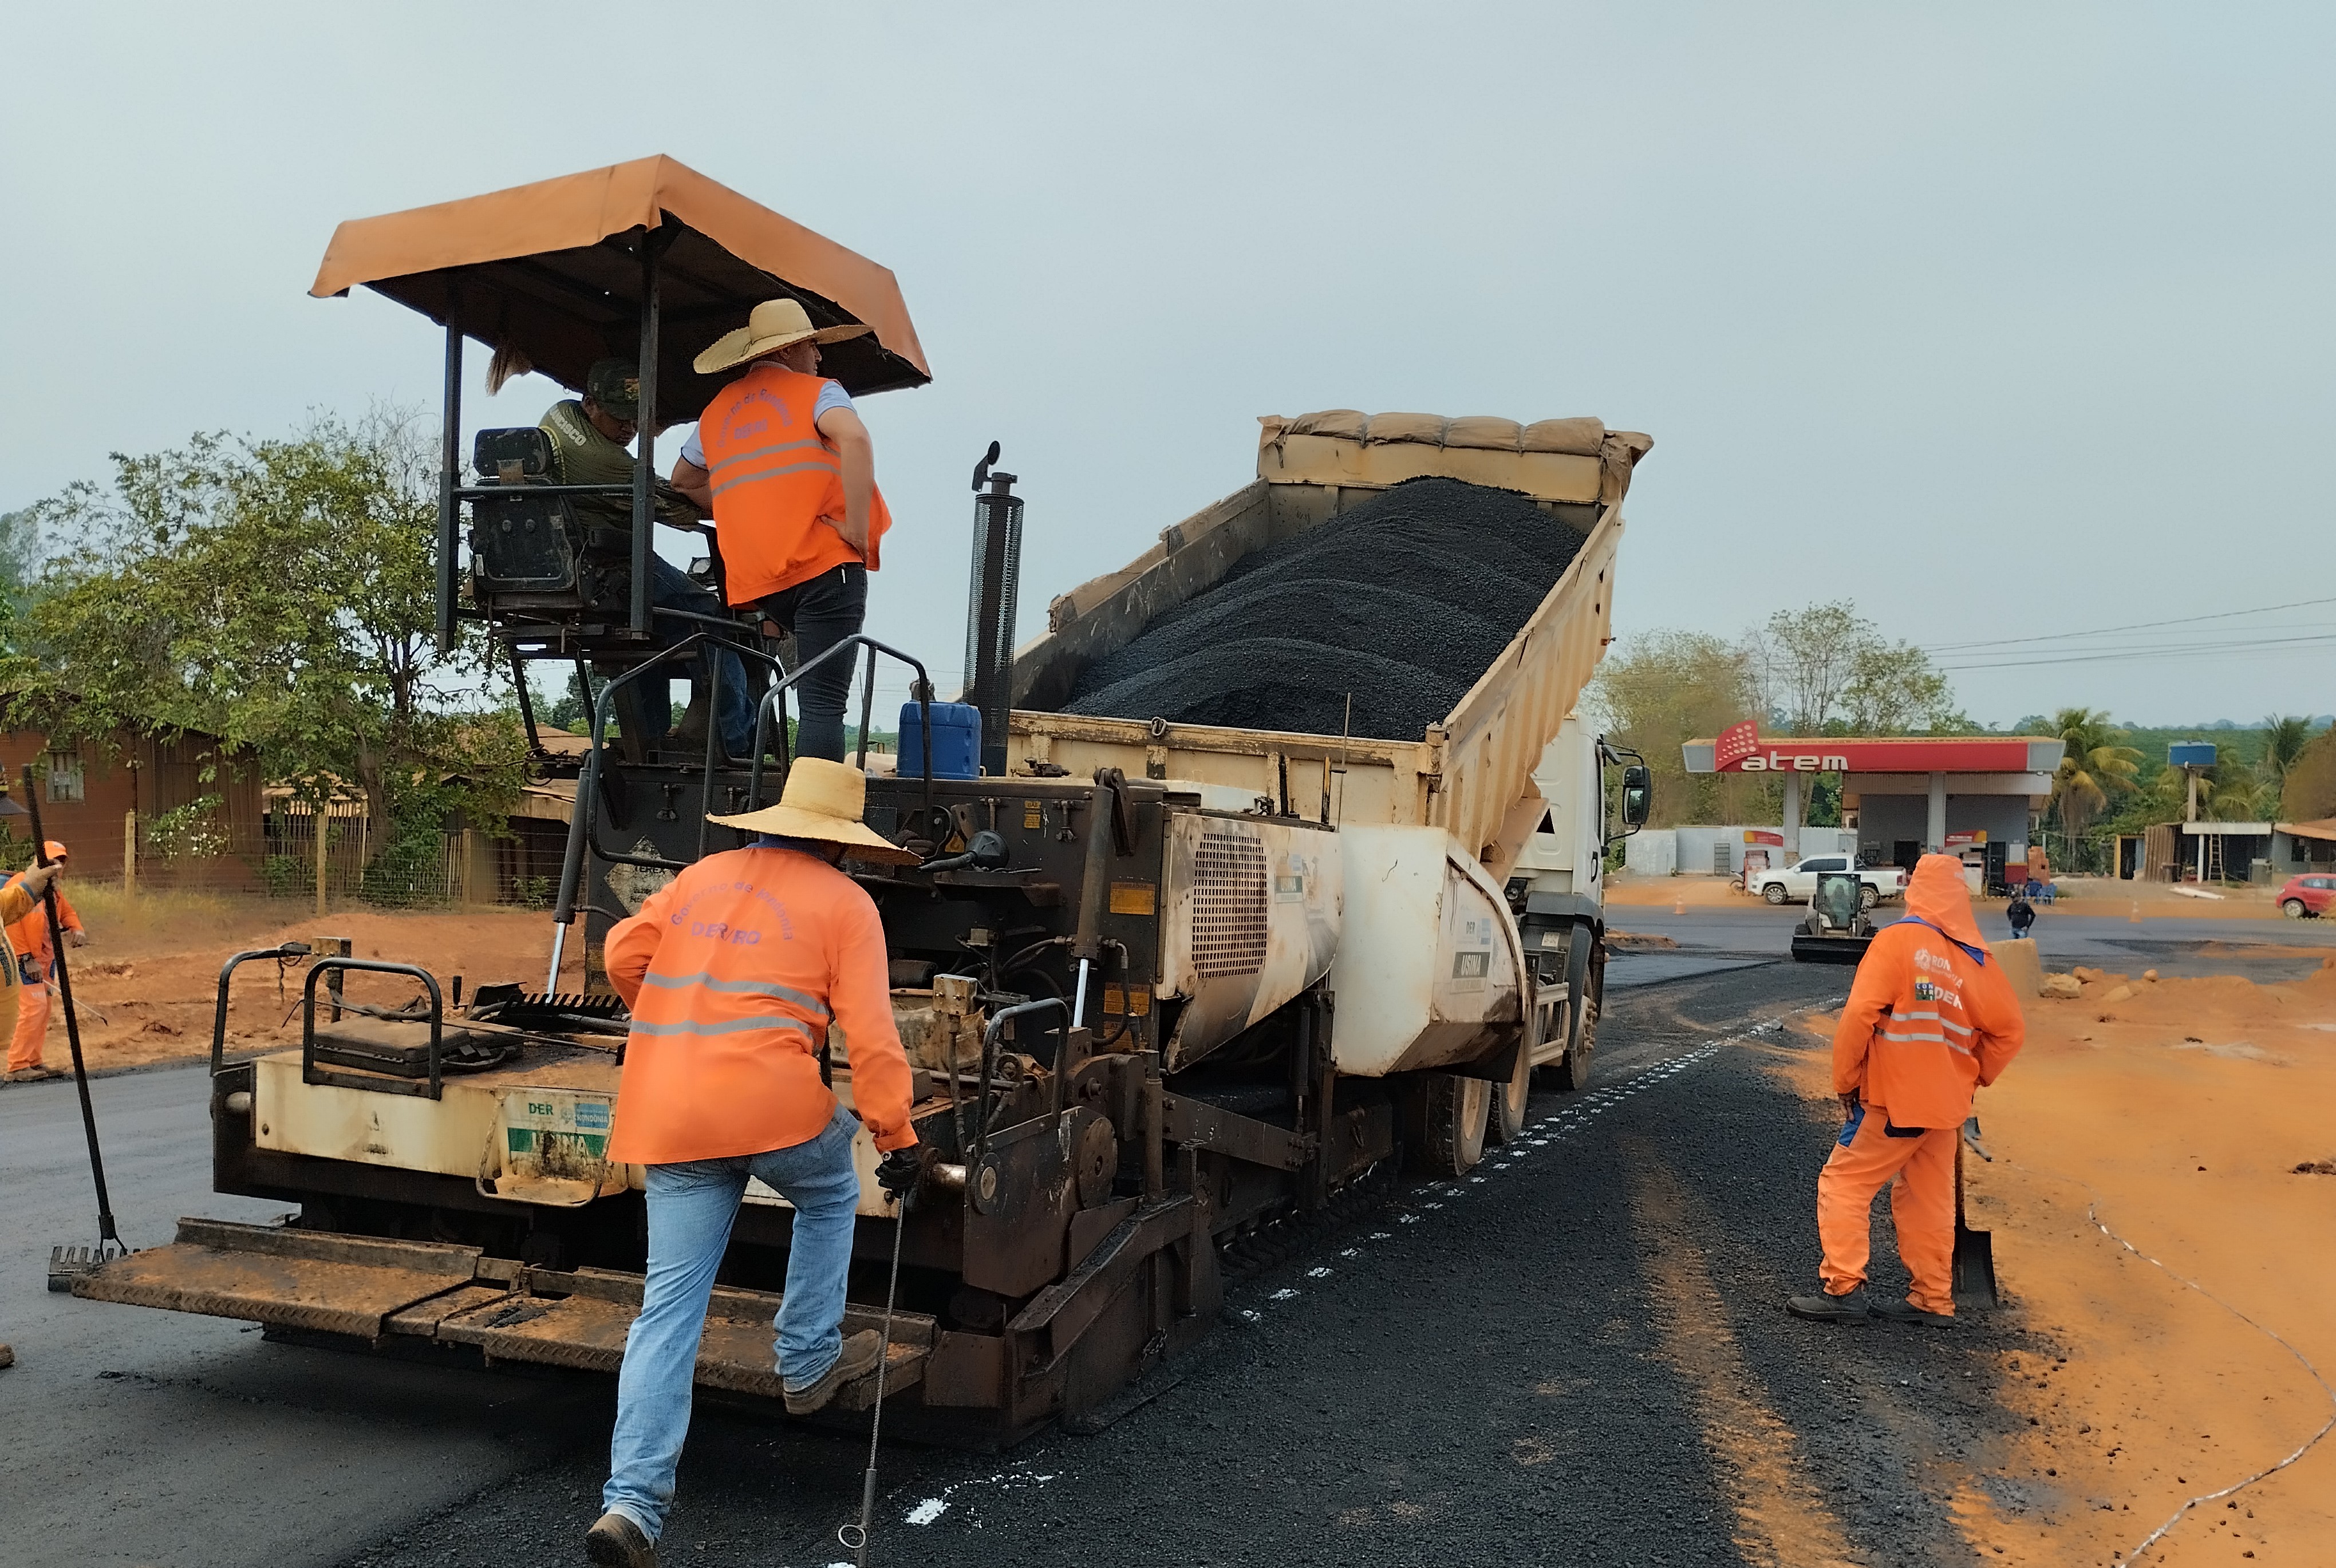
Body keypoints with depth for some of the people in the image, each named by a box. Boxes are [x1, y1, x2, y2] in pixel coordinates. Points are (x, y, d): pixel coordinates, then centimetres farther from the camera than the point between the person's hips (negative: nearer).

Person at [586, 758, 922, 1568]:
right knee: (830, 1199, 29)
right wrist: (897, 1138, 1)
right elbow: (871, 1036, -5)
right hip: (771, 1103, -4)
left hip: (667, 1113, 5)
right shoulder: (844, 904, 2)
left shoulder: (704, 875, 17)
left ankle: (631, 1501, 2)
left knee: (669, 1305, 7)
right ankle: (808, 1363, 34)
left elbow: (622, 956, 19)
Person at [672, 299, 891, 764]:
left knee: (818, 696, 24)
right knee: (823, 702, -11)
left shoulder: (717, 411, 22)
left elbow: (684, 480, 38)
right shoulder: (816, 391, 4)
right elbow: (854, 438, -18)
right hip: (824, 564, -6)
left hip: (758, 579, 6)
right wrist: (857, 530, -15)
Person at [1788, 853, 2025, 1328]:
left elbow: (1861, 1014, -17)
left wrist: (1846, 1082, -6)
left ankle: (1844, 1290, 0)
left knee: (1844, 1182, 4)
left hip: (1893, 1099, -6)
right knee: (1928, 1198, 15)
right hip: (1946, 1104, 6)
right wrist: (1973, 1076, 18)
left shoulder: (1899, 939, -12)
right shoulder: (1977, 959, 3)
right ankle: (1933, 1301, 21)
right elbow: (2009, 1030, 5)